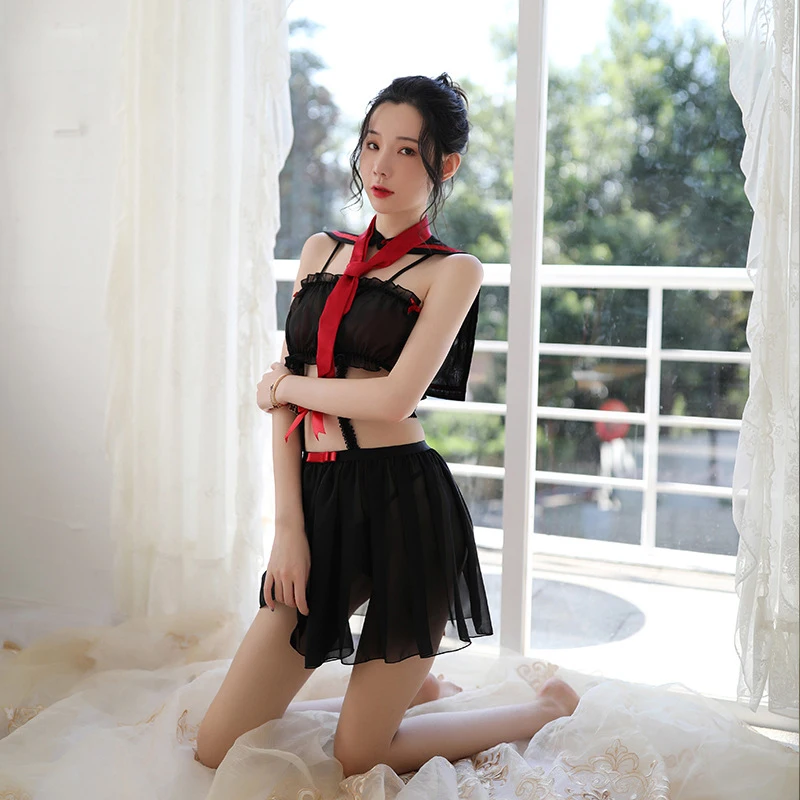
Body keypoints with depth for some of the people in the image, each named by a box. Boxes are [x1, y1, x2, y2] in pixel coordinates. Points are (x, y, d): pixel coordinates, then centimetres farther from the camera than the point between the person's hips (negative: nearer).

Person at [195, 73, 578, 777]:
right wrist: (288, 525, 0)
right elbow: (283, 399, 9)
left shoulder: (452, 270, -2)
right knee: (217, 750, 7)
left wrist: (287, 383, 0)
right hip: (318, 500, 6)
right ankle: (408, 684, 30)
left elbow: (395, 398, -15)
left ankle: (548, 708, 26)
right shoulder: (321, 252, 15)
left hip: (404, 505, -6)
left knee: (358, 759, 1)